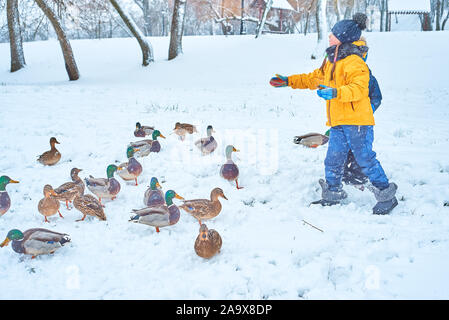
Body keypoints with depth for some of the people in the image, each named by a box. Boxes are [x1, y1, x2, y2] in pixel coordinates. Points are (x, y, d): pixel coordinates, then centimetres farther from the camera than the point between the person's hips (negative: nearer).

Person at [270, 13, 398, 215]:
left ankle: (387, 196, 4)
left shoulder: (354, 63, -13)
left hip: (357, 121, -9)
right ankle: (333, 194, 25)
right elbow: (313, 79, 29)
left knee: (365, 159, -6)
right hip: (338, 122, 9)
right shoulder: (332, 61, 18)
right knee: (333, 159, 11)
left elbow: (358, 89, -25)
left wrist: (336, 93, -39)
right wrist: (288, 81, 27)